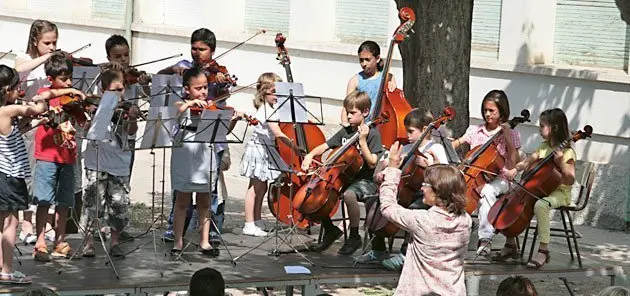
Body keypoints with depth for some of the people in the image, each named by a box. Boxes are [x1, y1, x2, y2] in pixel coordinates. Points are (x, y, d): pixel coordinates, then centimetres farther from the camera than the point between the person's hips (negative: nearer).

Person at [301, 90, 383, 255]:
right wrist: (310, 156, -7)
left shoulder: (372, 134, -7)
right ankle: (330, 229, 5)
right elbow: (324, 147, 13)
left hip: (364, 181, -7)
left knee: (349, 194, -39)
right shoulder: (344, 132, 12)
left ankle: (354, 236, -20)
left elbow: (372, 163, -15)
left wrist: (362, 141, -21)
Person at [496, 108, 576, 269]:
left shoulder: (566, 152, -12)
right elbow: (528, 161, 17)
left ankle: (543, 251, -31)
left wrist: (560, 163, -31)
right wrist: (515, 170, -3)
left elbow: (570, 181, -17)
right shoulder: (544, 147, 12)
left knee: (540, 205, -39)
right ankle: (510, 245, 5)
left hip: (559, 192, -8)